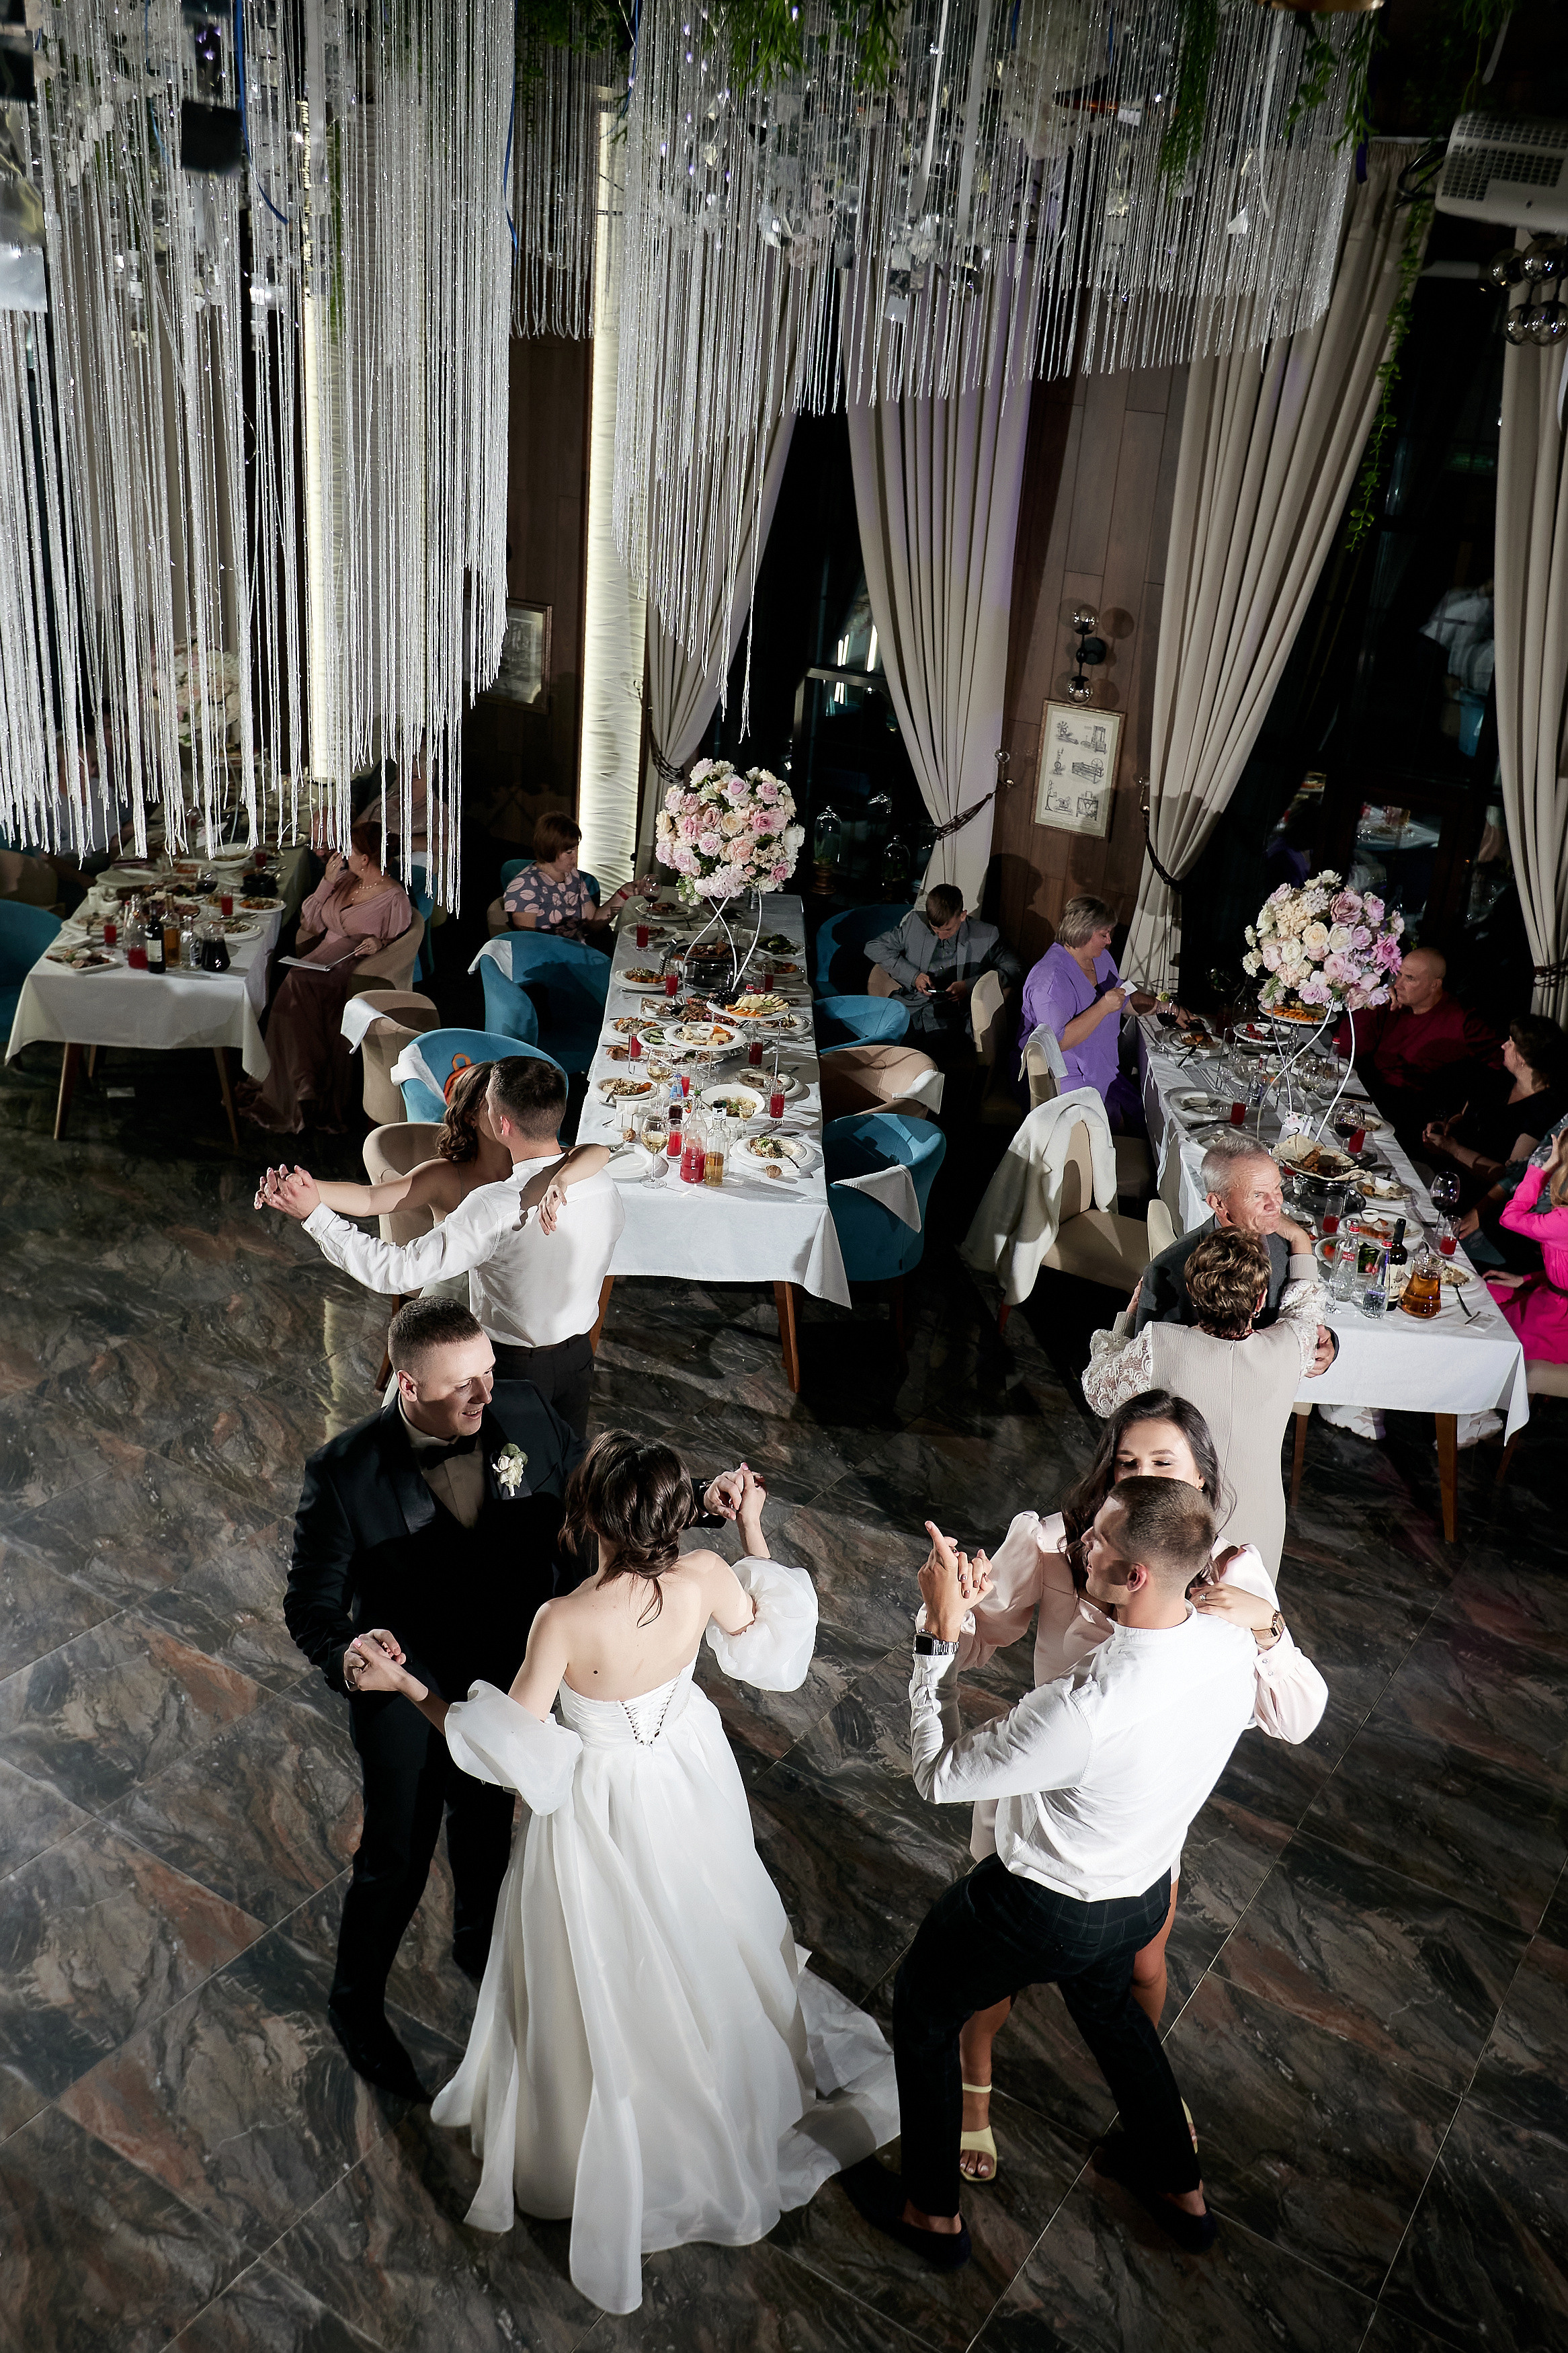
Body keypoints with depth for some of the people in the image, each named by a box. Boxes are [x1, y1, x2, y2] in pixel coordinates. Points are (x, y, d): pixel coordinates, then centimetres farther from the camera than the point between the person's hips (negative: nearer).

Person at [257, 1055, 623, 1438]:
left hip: (513, 1368, -5)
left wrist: (314, 1214, -24)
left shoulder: (496, 1208, -31)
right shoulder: (606, 1188, -15)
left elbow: (396, 1270, -29)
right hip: (579, 1358, 5)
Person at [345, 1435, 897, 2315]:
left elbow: (512, 1744, -24)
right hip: (690, 1777, 4)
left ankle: (618, 2146, 48)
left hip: (603, 1805, -4)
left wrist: (407, 1686, -21)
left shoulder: (564, 1623, -37)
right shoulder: (704, 1576, -25)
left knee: (611, 1974, 22)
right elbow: (764, 1634, -3)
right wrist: (753, 1526, 4)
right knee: (701, 1927, 32)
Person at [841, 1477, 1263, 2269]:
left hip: (1040, 1910, -6)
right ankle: (1179, 2187, 56)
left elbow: (937, 1773, -27)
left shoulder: (1083, 1711, -42)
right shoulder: (1232, 1646, -21)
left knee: (923, 2006, 22)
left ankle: (932, 2211, 42)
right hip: (1142, 1896, 6)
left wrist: (940, 1631, -24)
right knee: (1108, 2003, 37)